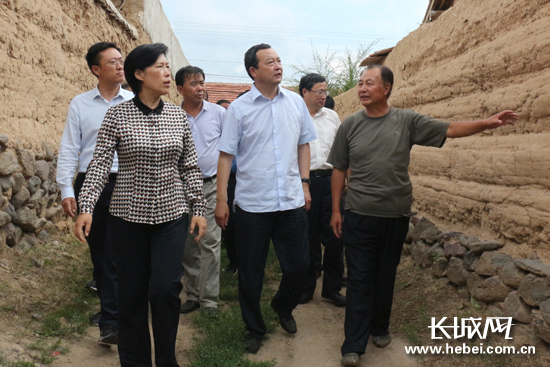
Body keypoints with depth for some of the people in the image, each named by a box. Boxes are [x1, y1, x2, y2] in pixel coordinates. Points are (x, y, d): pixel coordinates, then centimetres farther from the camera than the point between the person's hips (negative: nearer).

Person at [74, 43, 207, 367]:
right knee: (132, 292, 7)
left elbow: (190, 167, 6)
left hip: (172, 214, 1)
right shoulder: (117, 115, -4)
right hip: (130, 215, -1)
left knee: (166, 288, -5)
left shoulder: (178, 116, 3)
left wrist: (199, 208, 4)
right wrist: (86, 207, -15)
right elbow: (100, 163, -6)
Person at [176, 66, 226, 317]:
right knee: (188, 243, 8)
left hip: (211, 185, -1)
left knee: (210, 242, -4)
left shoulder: (218, 112, 0)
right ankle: (193, 294, 21)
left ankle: (209, 298, 5)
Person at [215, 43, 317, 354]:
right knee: (251, 271, 8)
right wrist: (221, 199, -6)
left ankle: (284, 307, 40)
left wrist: (305, 183, 8)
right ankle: (255, 328, 30)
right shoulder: (239, 108, -3)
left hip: (292, 201, 3)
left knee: (298, 265, 9)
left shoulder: (296, 102, 6)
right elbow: (226, 154, -3)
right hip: (252, 203, -2)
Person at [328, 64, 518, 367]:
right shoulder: (350, 125, 0)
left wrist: (487, 123, -16)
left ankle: (380, 328, 33)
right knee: (359, 279, 0)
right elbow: (339, 169, 4)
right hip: (359, 215, -1)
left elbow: (450, 129, -2)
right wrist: (336, 210, 2)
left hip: (396, 215, 1)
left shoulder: (407, 120, 0)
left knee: (386, 276, 14)